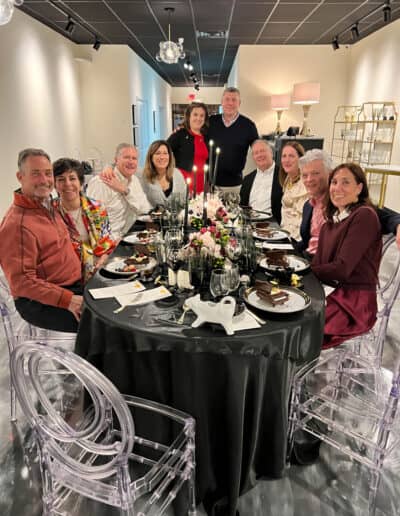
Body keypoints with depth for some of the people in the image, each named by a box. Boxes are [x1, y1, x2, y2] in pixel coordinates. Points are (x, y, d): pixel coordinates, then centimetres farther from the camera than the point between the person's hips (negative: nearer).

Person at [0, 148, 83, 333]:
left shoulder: (47, 205, 9)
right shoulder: (17, 224, -20)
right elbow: (21, 281, -22)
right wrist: (68, 300, -26)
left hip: (75, 286, 9)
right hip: (41, 303, -9)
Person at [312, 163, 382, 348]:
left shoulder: (365, 216, -11)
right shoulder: (333, 218, 14)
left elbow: (343, 268, -17)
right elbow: (319, 262, 6)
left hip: (355, 300, -7)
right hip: (331, 291, 7)